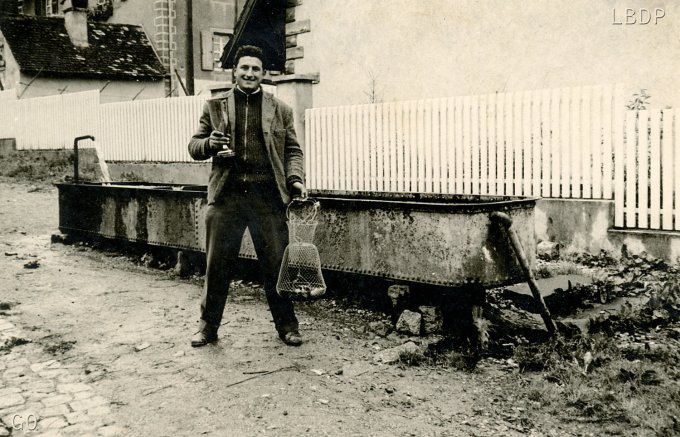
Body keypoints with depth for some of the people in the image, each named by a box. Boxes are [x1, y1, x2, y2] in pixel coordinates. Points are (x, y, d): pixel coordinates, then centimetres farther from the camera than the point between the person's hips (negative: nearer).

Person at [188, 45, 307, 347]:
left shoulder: (280, 110, 12)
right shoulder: (215, 106, 11)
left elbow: (292, 150, 12)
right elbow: (194, 146, 11)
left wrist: (295, 179, -5)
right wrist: (208, 144, -11)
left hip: (268, 197, 0)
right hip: (226, 195, 0)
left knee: (277, 262, 4)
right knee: (217, 264, 5)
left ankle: (286, 325, 18)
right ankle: (208, 325, 20)